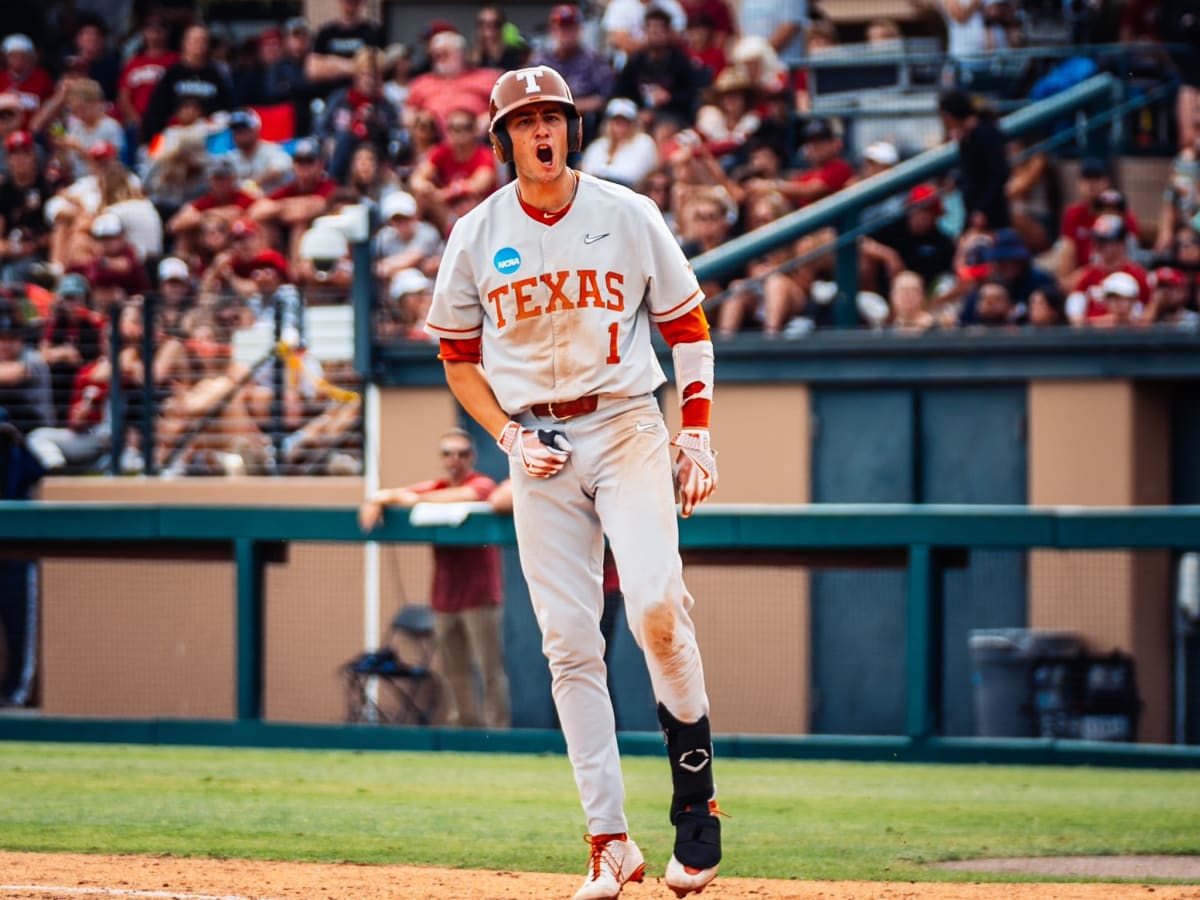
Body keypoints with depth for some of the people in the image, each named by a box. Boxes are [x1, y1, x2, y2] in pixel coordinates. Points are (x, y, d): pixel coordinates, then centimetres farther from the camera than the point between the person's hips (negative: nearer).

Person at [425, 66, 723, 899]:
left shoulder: (627, 215, 1)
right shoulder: (477, 235, 4)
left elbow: (687, 327, 6)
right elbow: (459, 358, 14)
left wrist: (698, 433, -4)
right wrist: (508, 437, -1)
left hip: (627, 429, -2)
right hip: (539, 447, 2)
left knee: (657, 603, -22)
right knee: (570, 643, -3)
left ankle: (696, 795, -5)